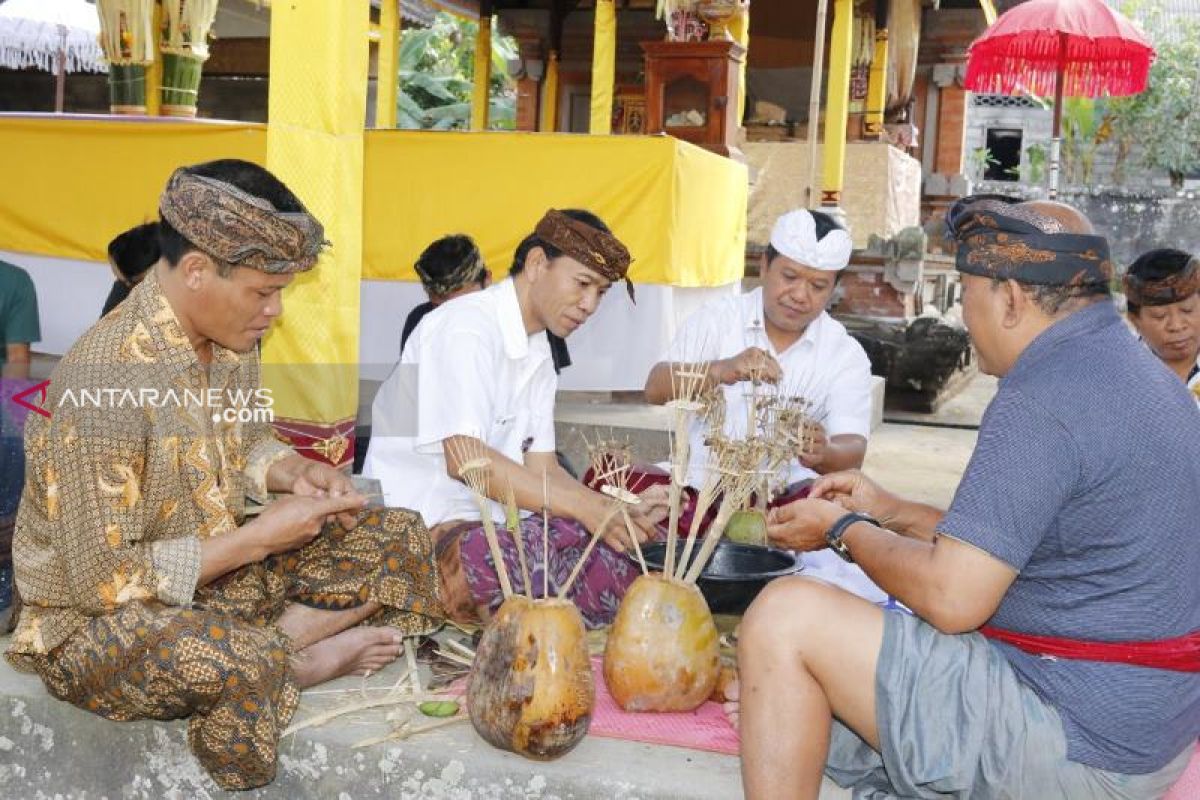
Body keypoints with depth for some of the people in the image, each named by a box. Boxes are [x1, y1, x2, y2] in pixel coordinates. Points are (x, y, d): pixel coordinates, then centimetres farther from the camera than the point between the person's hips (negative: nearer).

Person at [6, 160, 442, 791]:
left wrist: (293, 472, -6)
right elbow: (103, 579, -26)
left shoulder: (228, 337, -4)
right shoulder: (103, 380, -29)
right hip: (96, 621, -8)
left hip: (218, 568, 8)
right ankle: (293, 656, -8)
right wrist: (258, 538, -23)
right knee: (237, 663, -40)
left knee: (398, 539, -2)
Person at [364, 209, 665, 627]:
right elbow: (465, 458, -24)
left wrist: (616, 512, -5)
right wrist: (584, 507, -25)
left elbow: (541, 467, 12)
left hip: (490, 521, 9)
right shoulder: (466, 326, -13)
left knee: (618, 561, -13)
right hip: (423, 526, -9)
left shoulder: (538, 353, 17)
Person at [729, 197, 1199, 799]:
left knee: (786, 617, -12)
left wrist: (843, 530, -6)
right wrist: (888, 511, 14)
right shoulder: (1136, 372, 10)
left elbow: (951, 599, -23)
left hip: (1078, 745, -11)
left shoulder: (1043, 400, -23)